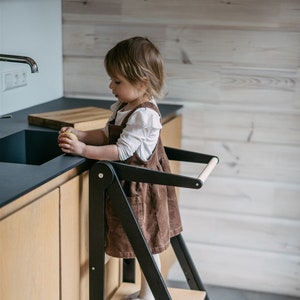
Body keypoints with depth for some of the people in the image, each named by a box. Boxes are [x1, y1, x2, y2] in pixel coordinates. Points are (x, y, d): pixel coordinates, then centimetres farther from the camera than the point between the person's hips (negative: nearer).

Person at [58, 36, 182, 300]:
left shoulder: (144, 115, -24)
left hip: (141, 187, -9)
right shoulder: (122, 108, 5)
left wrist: (83, 149, -28)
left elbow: (122, 151, -26)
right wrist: (79, 134, -3)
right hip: (131, 184, 9)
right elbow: (107, 134, 12)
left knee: (147, 244, 6)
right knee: (145, 244, 19)